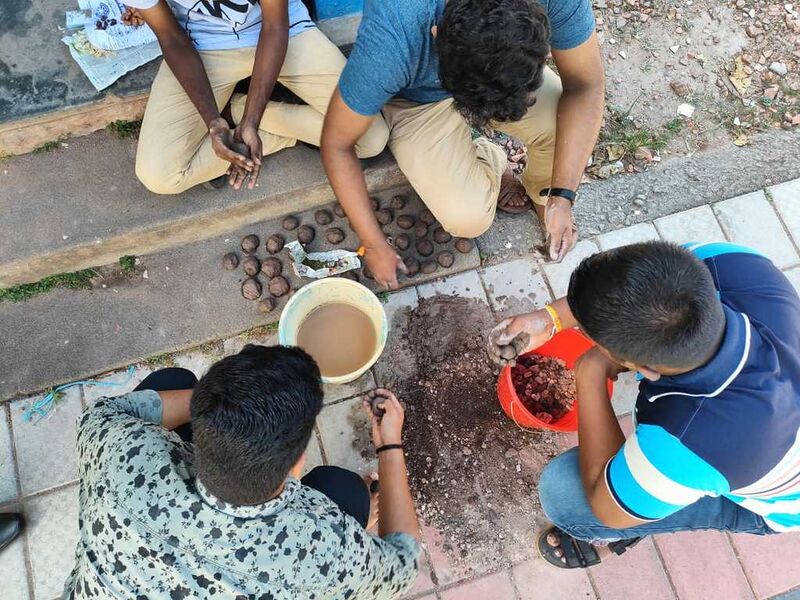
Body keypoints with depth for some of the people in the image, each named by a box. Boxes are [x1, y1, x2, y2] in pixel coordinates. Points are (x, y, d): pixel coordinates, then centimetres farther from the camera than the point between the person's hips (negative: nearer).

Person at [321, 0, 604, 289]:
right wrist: (374, 244, -19)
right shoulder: (390, 40, -38)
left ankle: (543, 193, 10)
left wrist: (561, 196, -29)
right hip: (418, 100, -2)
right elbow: (336, 144, -25)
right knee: (467, 219, -21)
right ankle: (491, 162, 15)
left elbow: (586, 84, -20)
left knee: (562, 129, -26)